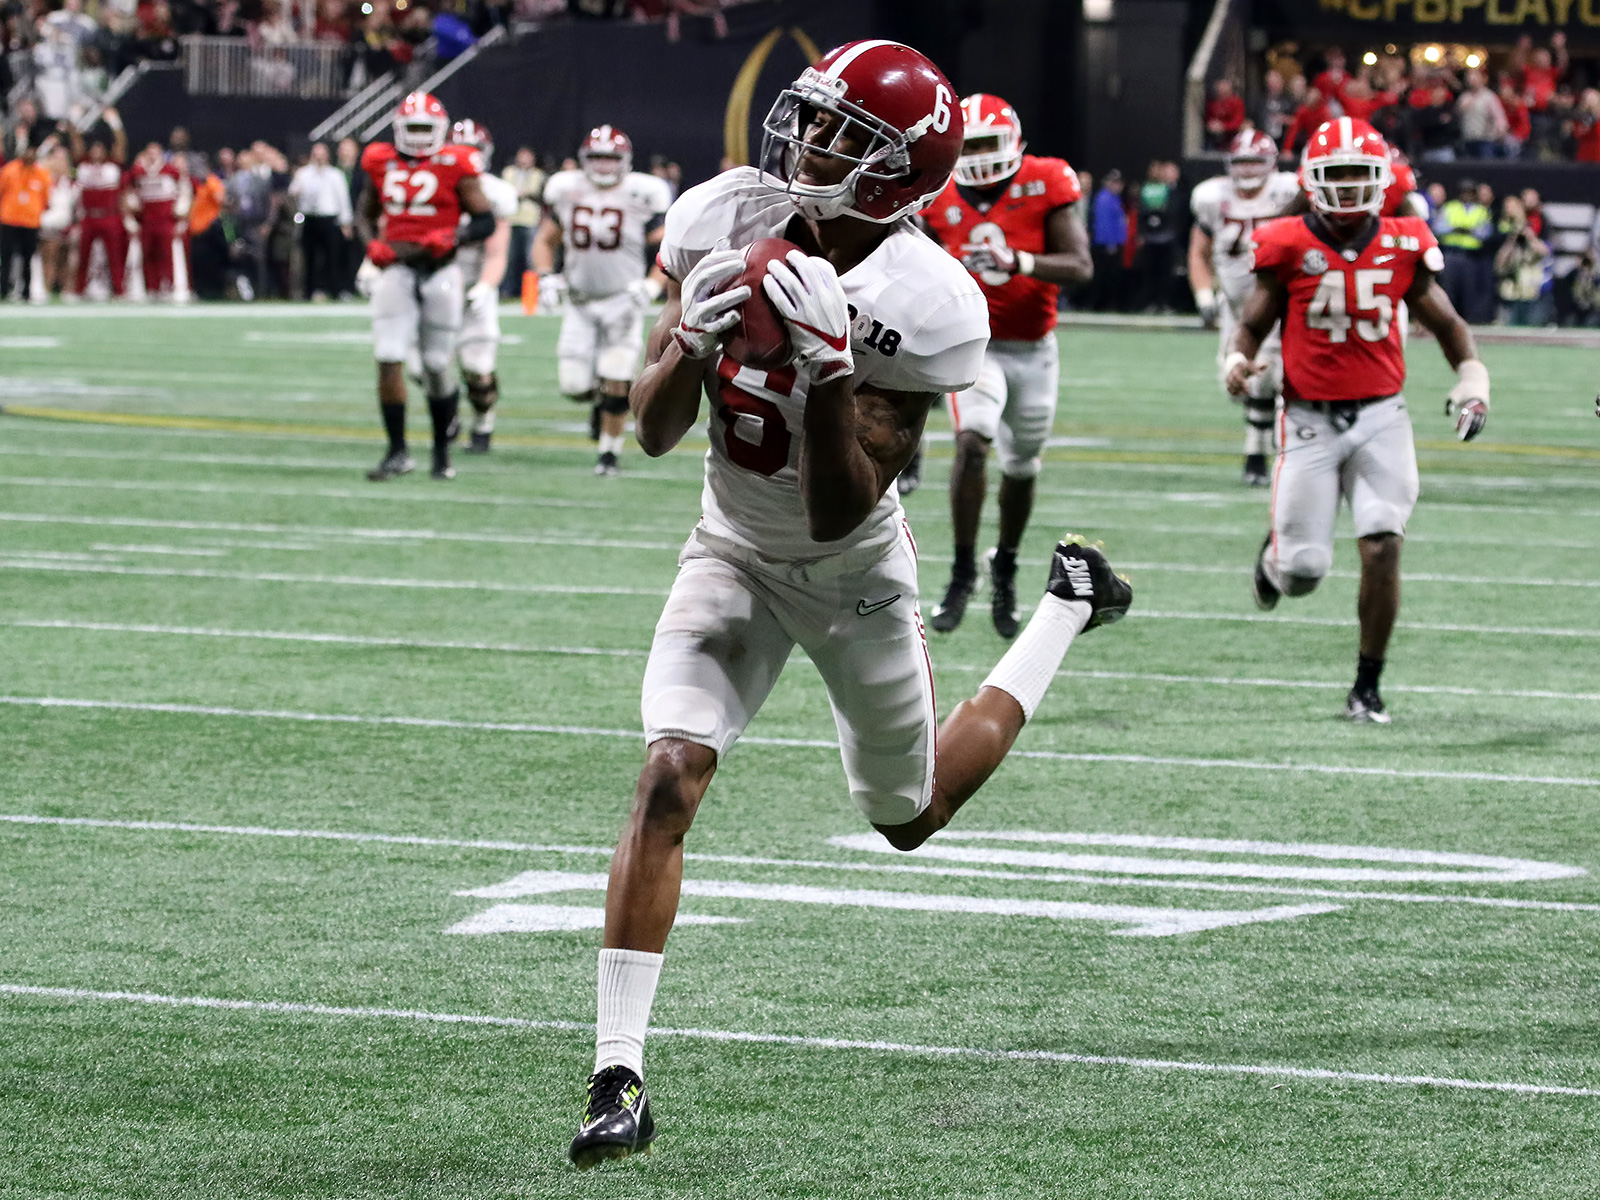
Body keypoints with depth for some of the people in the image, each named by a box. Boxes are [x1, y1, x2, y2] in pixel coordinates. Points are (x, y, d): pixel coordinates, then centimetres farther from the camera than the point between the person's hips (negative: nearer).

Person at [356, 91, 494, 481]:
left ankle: (442, 452, 20)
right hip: (396, 269, 3)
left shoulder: (455, 166, -4)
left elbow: (485, 220, -3)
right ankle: (397, 452, -2)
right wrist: (372, 244, 2)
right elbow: (367, 212, 21)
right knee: (388, 360, -9)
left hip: (439, 270, -3)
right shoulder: (383, 163, 7)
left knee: (438, 367, 4)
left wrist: (453, 237, -20)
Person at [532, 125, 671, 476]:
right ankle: (598, 399, 32)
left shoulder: (641, 196, -7)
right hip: (580, 302, 3)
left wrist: (650, 288, -19)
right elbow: (545, 241, 15)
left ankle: (610, 452, 7)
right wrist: (546, 277, -2)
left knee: (616, 386, -10)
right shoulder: (567, 191, 3)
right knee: (573, 384, -3)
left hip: (622, 302, -3)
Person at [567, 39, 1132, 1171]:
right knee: (669, 779, -20)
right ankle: (619, 1077, -18)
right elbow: (653, 431, -8)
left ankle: (1069, 608, 43)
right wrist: (693, 341, -28)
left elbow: (839, 511, -29)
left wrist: (825, 359, -40)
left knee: (912, 815, 19)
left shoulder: (916, 307, -28)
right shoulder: (726, 219, -14)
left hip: (850, 573, -3)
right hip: (735, 557, 3)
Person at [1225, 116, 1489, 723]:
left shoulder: (1403, 245, 1)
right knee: (1304, 570, -1)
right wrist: (1238, 360, -18)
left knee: (1383, 547, -13)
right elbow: (1254, 323, 3)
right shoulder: (1289, 245, -6)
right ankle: (1276, 552, 40)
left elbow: (1444, 321, 11)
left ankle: (1367, 687, 1)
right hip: (1311, 417, -1)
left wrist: (1472, 374, -5)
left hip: (1380, 416, 1)